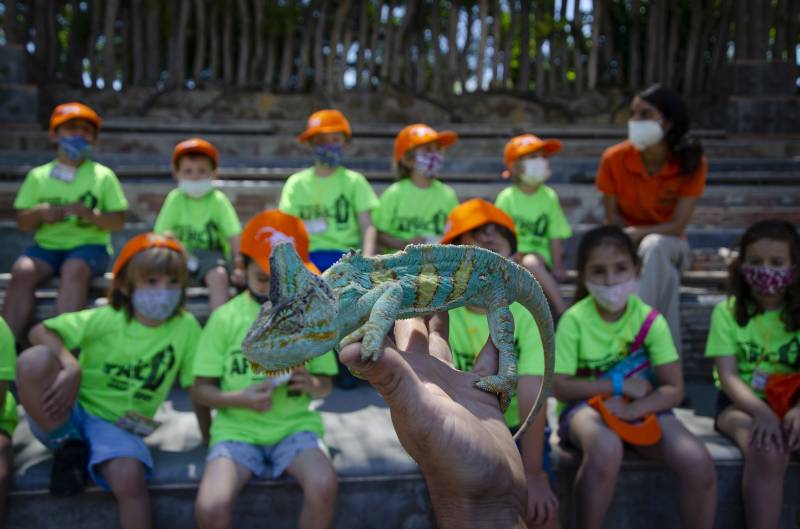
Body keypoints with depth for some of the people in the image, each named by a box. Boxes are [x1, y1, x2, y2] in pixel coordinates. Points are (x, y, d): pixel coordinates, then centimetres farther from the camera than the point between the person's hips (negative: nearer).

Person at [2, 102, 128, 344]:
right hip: (47, 245, 2)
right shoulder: (38, 175, 11)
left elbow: (118, 221, 2)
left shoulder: (103, 175, 6)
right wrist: (39, 213, -11)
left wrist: (90, 214, -16)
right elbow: (23, 223, 11)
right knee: (22, 270, -28)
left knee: (74, 268, -36)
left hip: (89, 245, -2)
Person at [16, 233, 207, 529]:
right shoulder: (105, 319, -8)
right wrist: (71, 367, -28)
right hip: (66, 414, 1)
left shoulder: (186, 327, -6)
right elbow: (40, 331, -10)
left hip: (118, 426, 0)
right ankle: (70, 447, -8)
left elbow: (198, 389, 0)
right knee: (33, 361, -27)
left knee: (130, 479, -33)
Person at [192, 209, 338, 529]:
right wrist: (240, 399, -17)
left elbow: (325, 385, 11)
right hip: (237, 429, -1)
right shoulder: (225, 318, -1)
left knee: (324, 487, -29)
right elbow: (201, 390, 2)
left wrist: (312, 384, -13)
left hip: (294, 425, 1)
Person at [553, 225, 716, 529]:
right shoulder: (575, 320, -12)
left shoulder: (650, 319, -6)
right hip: (587, 405, -3)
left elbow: (674, 389, -7)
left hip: (641, 407, 3)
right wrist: (620, 384, -14)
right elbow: (560, 387, -13)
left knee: (700, 465, -22)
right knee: (606, 450, -38)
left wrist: (630, 409, -24)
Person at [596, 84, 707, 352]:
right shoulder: (614, 158, -15)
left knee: (654, 246, -37)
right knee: (665, 274, -33)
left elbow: (677, 226, -17)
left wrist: (636, 234, -30)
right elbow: (612, 218, -7)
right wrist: (629, 239, -23)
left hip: (667, 242, 0)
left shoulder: (692, 164, -16)